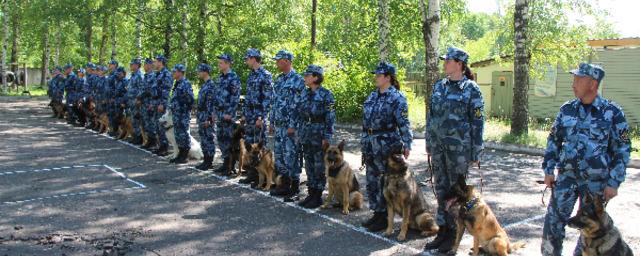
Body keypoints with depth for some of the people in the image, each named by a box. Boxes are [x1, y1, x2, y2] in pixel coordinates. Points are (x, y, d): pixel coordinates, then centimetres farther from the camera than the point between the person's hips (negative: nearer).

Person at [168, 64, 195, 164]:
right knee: (178, 134, 13)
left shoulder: (185, 84, -15)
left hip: (183, 115, -10)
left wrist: (186, 110, -15)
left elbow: (190, 99, -19)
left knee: (184, 134, -3)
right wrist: (172, 108, 19)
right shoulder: (177, 84, 15)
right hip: (176, 114, 10)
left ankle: (184, 157, 4)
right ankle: (180, 155, 22)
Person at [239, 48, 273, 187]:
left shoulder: (265, 75, -11)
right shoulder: (251, 75, 15)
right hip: (249, 116, 8)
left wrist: (261, 117, -19)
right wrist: (244, 114, 16)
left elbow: (268, 99, -15)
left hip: (258, 116, -8)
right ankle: (251, 174, 19)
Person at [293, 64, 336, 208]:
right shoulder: (304, 93, 9)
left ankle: (318, 197, 10)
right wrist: (299, 132, 11)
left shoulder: (326, 94, -9)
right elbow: (297, 113, 15)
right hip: (306, 135, 6)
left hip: (319, 135, -6)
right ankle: (311, 194, 20)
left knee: (319, 166, 1)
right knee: (309, 165, 11)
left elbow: (330, 118, -11)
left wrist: (327, 137, -14)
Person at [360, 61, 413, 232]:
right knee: (371, 181, 13)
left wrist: (407, 144, -21)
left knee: (385, 183, 0)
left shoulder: (397, 98, -10)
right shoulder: (373, 96, 13)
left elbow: (404, 123, -15)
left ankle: (385, 218, 11)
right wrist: (364, 144, 18)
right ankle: (377, 213, 26)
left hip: (386, 146, -8)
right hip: (370, 146, 8)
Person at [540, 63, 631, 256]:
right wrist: (548, 170, 5)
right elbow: (553, 141, 11)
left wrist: (614, 183, -9)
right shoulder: (567, 110, 4)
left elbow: (622, 150, -5)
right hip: (566, 176, 3)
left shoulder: (612, 112, -7)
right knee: (553, 222, 3)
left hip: (596, 182, -3)